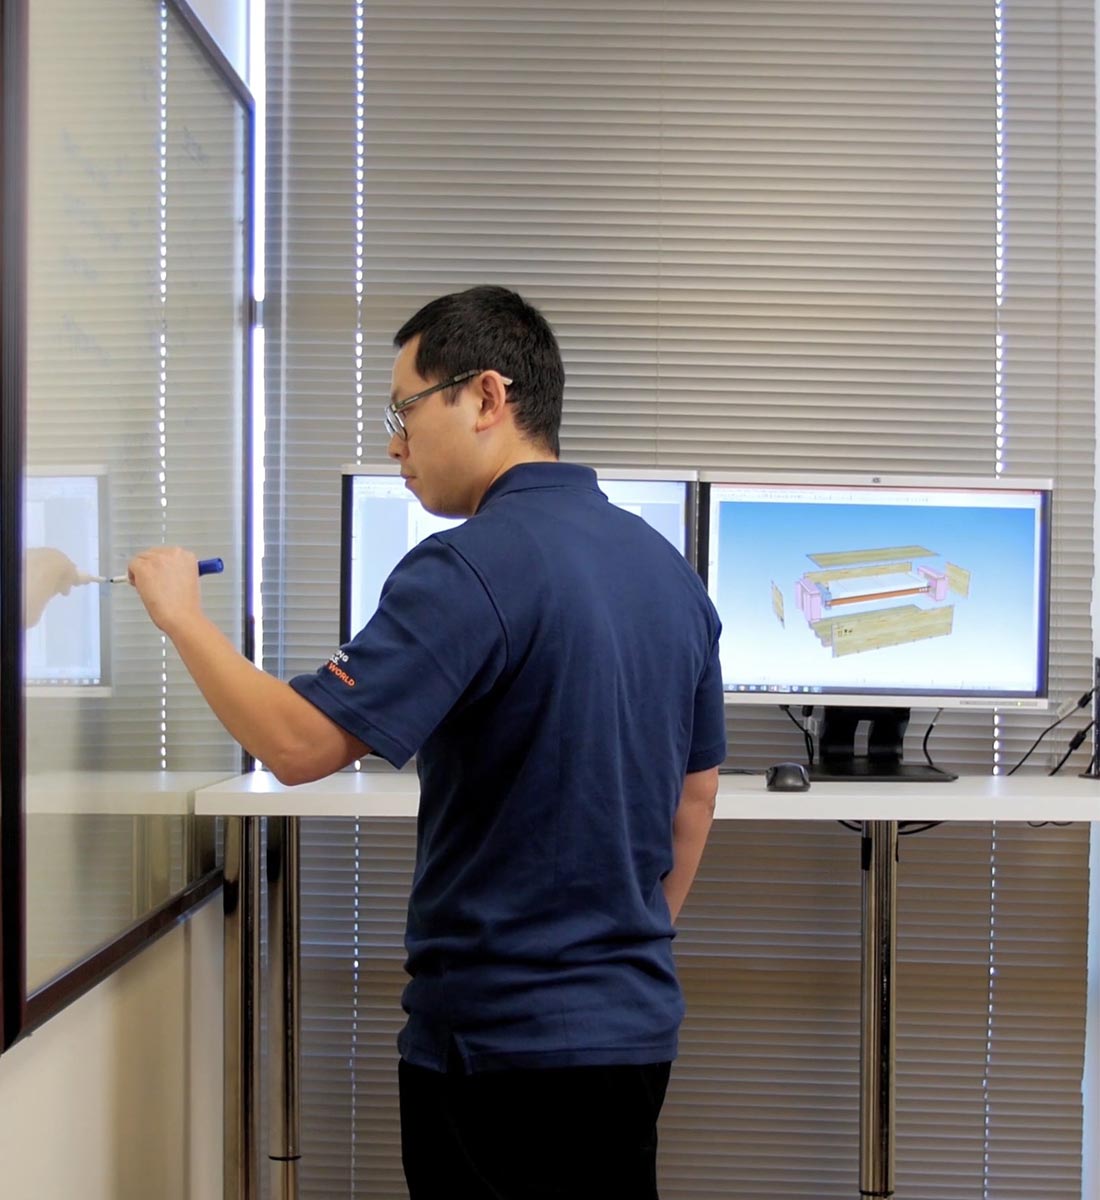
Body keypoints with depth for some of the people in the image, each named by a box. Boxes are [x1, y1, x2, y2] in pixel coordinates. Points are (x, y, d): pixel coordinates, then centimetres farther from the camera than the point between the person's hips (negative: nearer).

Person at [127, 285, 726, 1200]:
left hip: (501, 1035, -8)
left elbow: (300, 743, -24)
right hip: (636, 1023, 8)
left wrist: (181, 613, -10)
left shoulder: (473, 565, -19)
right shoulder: (666, 566, 7)